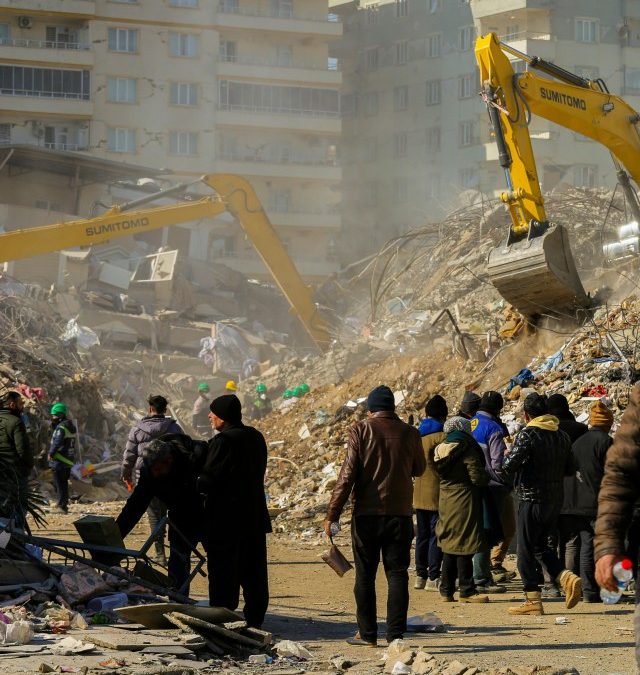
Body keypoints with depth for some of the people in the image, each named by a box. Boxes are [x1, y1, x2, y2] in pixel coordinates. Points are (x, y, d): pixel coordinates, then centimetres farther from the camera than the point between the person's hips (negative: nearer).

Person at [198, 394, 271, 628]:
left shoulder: (223, 441, -17)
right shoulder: (256, 437, 8)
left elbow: (208, 480, -19)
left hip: (226, 518, -8)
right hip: (255, 516, 8)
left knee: (223, 574, -1)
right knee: (253, 573, 12)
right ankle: (254, 619, 17)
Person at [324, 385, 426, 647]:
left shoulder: (361, 431, -6)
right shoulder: (409, 433, 1)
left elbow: (348, 474, -11)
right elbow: (419, 469, 17)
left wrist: (332, 514, -8)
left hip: (367, 515, -2)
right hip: (400, 514, 2)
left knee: (365, 576, 8)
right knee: (397, 574, 6)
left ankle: (367, 633, 10)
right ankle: (395, 633, 3)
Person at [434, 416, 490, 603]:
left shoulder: (441, 449, 10)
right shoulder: (467, 450, -13)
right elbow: (477, 477, -18)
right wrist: (487, 477, 5)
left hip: (446, 503, 8)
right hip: (465, 503, -7)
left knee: (450, 546, 14)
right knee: (464, 546, -4)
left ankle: (446, 590, 16)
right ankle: (467, 590, -2)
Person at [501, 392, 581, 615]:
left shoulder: (527, 435, -13)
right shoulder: (562, 436, 7)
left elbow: (508, 467, -19)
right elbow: (570, 469, 13)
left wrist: (508, 457, 3)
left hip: (531, 499, -7)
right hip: (555, 499, 7)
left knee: (526, 550, 3)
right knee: (541, 545, 20)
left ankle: (533, 600, 2)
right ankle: (567, 578, -2)